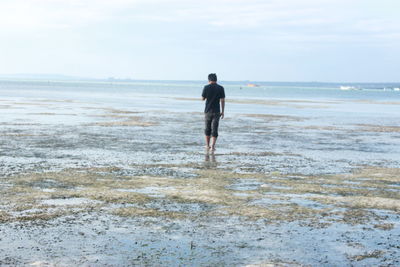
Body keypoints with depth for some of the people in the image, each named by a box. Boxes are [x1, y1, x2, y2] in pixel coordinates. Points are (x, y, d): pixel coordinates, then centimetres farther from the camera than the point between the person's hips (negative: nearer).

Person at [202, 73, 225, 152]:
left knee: (207, 128, 15)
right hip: (216, 111, 0)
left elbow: (203, 98, 3)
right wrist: (222, 111, 2)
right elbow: (222, 100, -3)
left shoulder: (206, 87, -6)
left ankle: (207, 146, 21)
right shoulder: (220, 88, -2)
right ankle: (212, 147, -5)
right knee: (214, 129, 2)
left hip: (208, 111, 0)